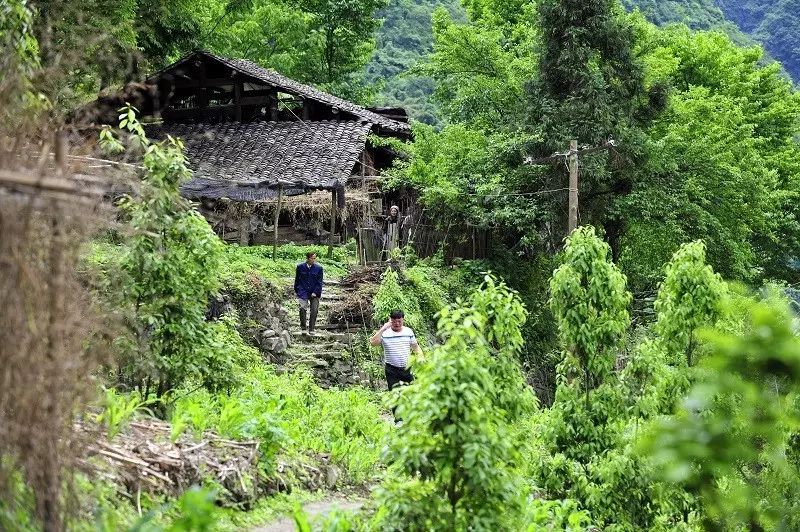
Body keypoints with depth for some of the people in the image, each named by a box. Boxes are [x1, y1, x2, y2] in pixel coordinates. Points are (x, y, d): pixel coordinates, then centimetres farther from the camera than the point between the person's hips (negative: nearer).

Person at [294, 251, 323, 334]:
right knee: (303, 308, -15)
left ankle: (311, 329, 9)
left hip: (314, 293, 1)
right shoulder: (300, 267, 2)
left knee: (314, 310, -2)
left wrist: (316, 292, -7)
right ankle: (303, 327, 0)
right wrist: (296, 291, 10)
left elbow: (319, 282, 1)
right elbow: (297, 280, 11)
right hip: (303, 292, -1)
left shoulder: (318, 268, 0)